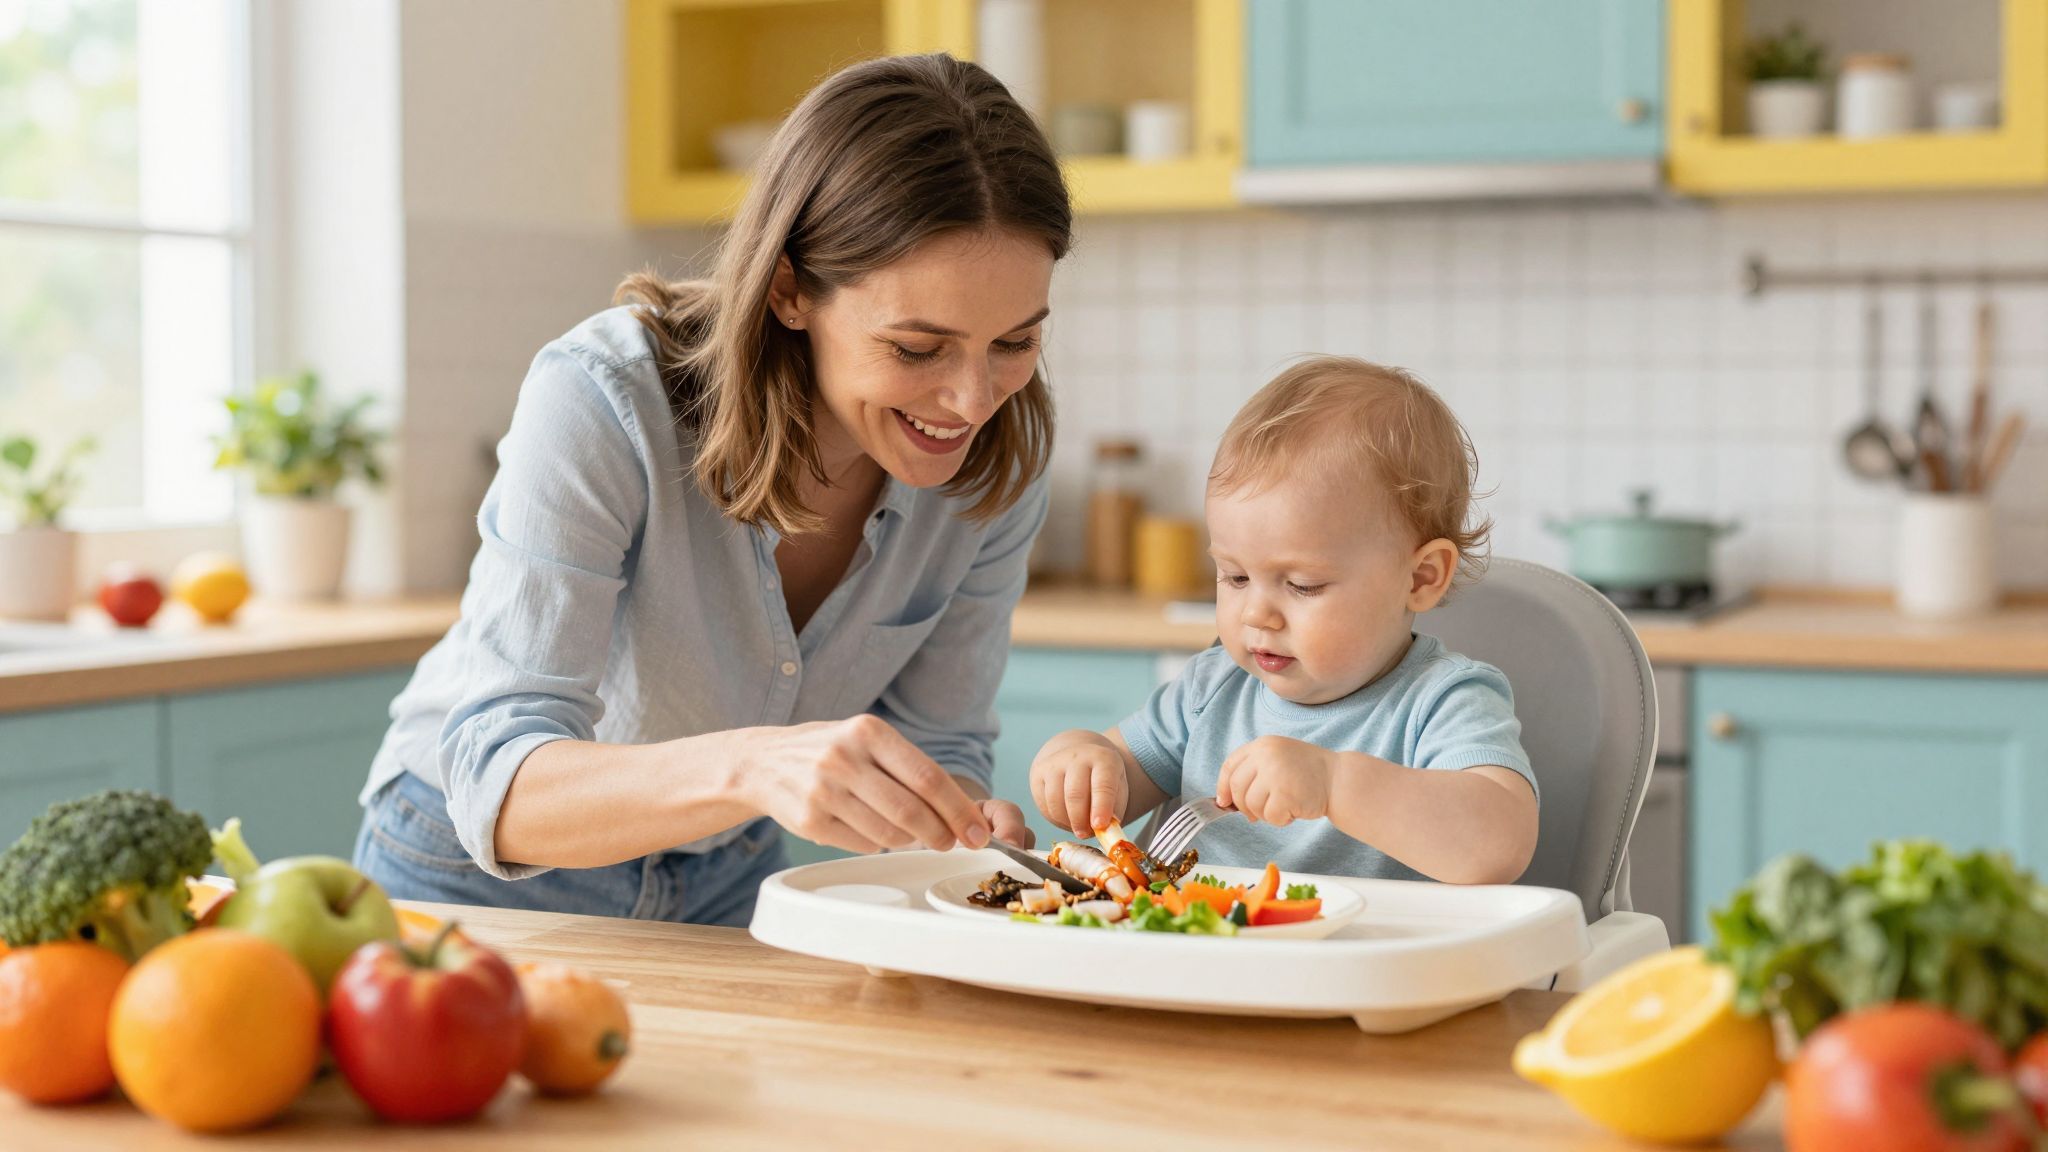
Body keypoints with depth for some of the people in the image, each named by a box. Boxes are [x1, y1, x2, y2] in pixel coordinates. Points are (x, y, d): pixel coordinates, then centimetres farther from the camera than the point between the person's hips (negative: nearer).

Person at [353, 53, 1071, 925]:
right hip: (483, 868, -4)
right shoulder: (602, 403, -29)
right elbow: (503, 789, -34)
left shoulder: (998, 461, -14)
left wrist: (970, 840, -28)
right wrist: (751, 768, -52)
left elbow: (937, 744, -5)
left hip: (725, 885, 4)